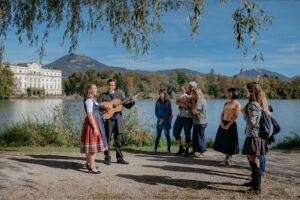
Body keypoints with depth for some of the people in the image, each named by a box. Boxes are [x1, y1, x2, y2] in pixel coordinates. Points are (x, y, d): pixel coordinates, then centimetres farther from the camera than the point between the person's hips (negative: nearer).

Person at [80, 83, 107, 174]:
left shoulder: (92, 100, 16)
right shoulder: (89, 101, -15)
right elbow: (89, 115, -21)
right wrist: (95, 128, -24)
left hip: (96, 122, 10)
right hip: (92, 122, -10)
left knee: (93, 143, 18)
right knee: (93, 144, -7)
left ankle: (89, 163, 31)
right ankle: (92, 167, -2)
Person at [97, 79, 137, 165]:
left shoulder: (120, 94, 11)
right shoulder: (103, 95, 3)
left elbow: (127, 106, 7)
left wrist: (132, 101, -11)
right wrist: (105, 107, -23)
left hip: (118, 121, 3)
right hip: (107, 120, -2)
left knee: (118, 140, 7)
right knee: (107, 139, 4)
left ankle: (120, 158, 14)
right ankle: (107, 158, 14)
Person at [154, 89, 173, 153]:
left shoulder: (168, 102, -2)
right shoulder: (157, 102, 7)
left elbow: (169, 112, -4)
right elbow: (156, 112, 6)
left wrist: (163, 119, -9)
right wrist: (159, 118, -8)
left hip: (166, 121, -3)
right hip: (159, 120, 3)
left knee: (167, 135, -3)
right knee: (158, 135, 3)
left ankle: (169, 149, 1)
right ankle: (155, 149, 7)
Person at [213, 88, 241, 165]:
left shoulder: (237, 104, -6)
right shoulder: (226, 103, 14)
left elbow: (235, 116, -13)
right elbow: (222, 114, 8)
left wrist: (228, 125, -17)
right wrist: (222, 123, -7)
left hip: (231, 124, -7)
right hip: (223, 123, 7)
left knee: (229, 142, 0)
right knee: (223, 141, 9)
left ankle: (227, 159, 10)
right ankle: (227, 158, 22)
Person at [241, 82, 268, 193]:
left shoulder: (253, 105, -19)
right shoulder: (258, 104, 12)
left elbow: (251, 122, -20)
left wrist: (244, 113, -8)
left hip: (254, 136, -10)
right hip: (255, 135, 10)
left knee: (254, 161, -4)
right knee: (251, 159, 22)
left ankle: (257, 187, 4)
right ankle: (255, 181, 36)